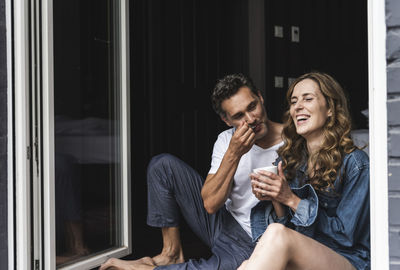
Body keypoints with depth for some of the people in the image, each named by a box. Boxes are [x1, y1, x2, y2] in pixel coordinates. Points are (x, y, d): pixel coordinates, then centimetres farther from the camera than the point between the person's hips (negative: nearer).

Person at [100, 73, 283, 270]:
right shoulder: (226, 140, -3)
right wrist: (233, 154, -23)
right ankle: (172, 254, -2)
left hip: (250, 245, -4)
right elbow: (210, 204, -15)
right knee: (163, 164, -6)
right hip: (222, 222, 4)